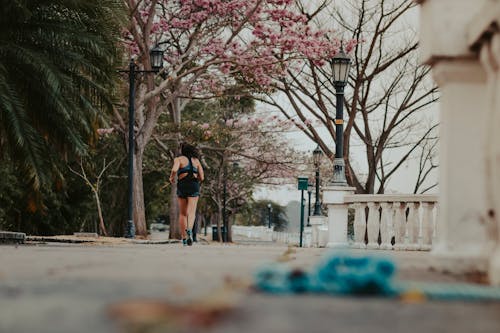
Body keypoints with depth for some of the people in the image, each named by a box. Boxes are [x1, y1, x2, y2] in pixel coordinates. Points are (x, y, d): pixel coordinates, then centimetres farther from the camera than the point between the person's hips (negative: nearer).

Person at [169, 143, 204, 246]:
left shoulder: (179, 159, 6)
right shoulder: (196, 160, 16)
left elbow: (174, 169, -14)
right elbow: (201, 177, 11)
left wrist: (172, 178, 6)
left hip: (182, 185, -1)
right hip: (194, 186, 1)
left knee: (182, 213, 11)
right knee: (191, 212, -10)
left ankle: (184, 237, 9)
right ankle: (189, 230, -39)